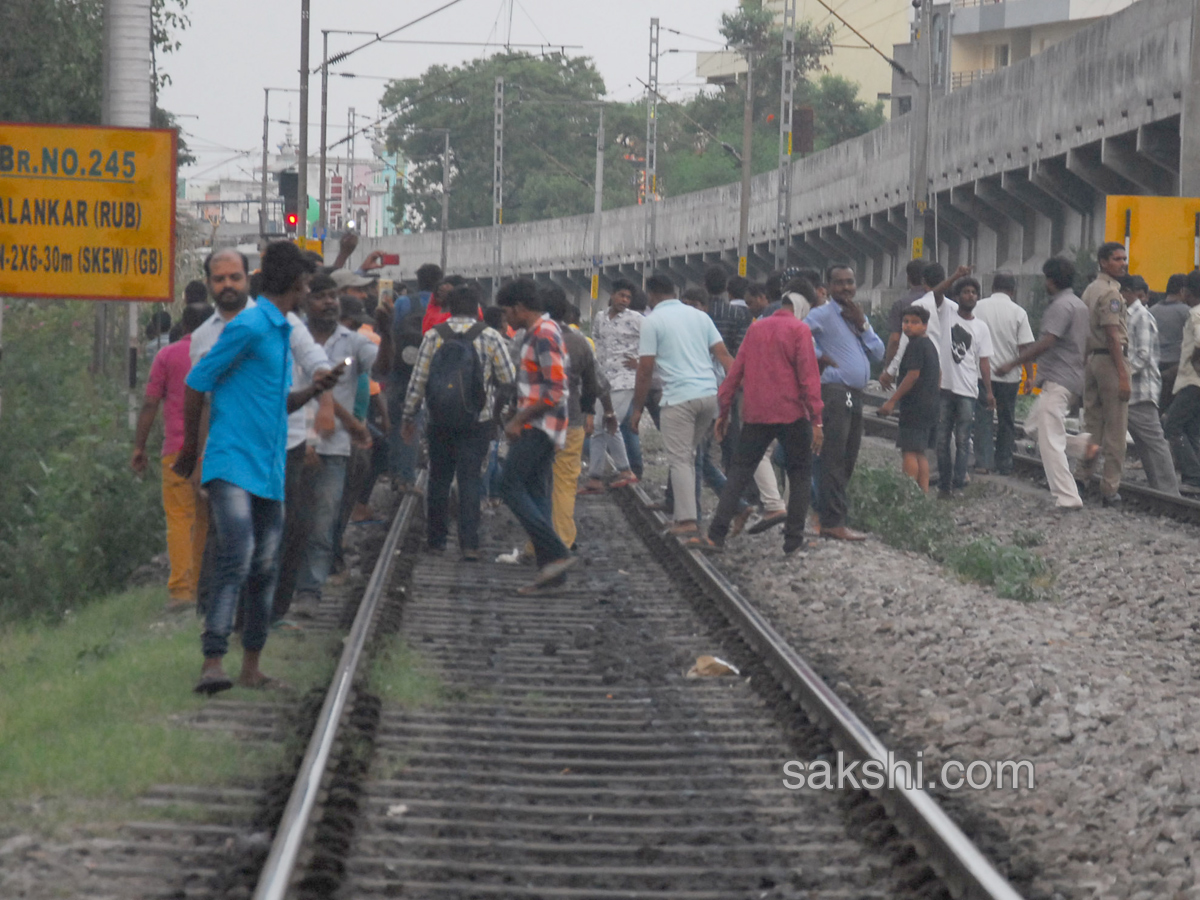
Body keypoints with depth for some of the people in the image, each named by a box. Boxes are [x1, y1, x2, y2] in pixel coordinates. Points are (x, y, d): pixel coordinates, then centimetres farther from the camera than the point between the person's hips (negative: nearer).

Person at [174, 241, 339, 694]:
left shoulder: (282, 333, 20)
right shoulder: (249, 328, -9)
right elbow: (197, 383, -6)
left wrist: (313, 389, 11)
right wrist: (191, 448, 3)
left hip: (270, 471, 9)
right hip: (233, 465, -9)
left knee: (265, 571, 7)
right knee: (237, 560, -19)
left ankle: (251, 667, 14)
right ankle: (213, 663, -24)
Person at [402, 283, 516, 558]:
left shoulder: (433, 336, -1)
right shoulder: (490, 336, -4)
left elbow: (418, 380, 1)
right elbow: (509, 379, -4)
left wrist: (409, 417, 9)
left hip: (439, 419, 1)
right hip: (477, 420, -1)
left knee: (439, 478, 13)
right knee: (470, 480, 0)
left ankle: (436, 538, 19)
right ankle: (469, 543, -8)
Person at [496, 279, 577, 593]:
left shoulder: (543, 336, -16)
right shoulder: (540, 332, 17)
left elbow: (555, 390, -23)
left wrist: (518, 421, -18)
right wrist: (520, 419, 20)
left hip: (537, 427, -10)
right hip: (538, 427, 10)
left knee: (511, 487, -12)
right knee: (534, 492, 9)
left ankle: (557, 553, -18)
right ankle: (550, 566, 7)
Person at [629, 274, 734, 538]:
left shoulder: (653, 321, -3)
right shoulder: (699, 316, 14)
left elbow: (645, 370, -5)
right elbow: (723, 354, 7)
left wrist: (637, 409, 1)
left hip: (678, 397, -6)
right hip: (709, 394, 6)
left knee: (680, 460, -1)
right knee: (688, 455, 18)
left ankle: (687, 520, -7)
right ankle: (682, 511, 19)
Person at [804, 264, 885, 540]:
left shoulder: (859, 316, 20)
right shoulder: (823, 315, -4)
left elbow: (878, 353, 12)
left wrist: (863, 325, 1)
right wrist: (817, 357, -15)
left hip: (855, 395, 9)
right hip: (834, 391, -9)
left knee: (847, 461, 10)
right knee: (834, 460, -11)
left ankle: (829, 519, 15)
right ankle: (834, 523, -13)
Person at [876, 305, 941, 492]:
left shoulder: (915, 345, -12)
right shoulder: (930, 345, 17)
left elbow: (913, 375, -18)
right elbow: (938, 375, 24)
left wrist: (892, 401, -17)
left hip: (915, 405, -10)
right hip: (931, 406, 10)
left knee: (909, 451, -10)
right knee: (921, 452, 13)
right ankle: (924, 492, 13)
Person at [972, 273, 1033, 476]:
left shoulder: (979, 307, -1)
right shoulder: (1018, 312, -3)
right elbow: (1024, 347, -6)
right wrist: (1029, 376, 0)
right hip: (1009, 374, 0)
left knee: (983, 418, 2)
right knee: (1006, 421, 11)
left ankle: (983, 462, -9)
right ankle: (1004, 464, 15)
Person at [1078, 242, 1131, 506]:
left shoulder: (1090, 290, 16)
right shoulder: (1110, 293, -13)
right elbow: (1112, 335, -18)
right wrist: (1123, 375, -20)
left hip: (1091, 359, 9)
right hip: (1110, 359, -9)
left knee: (1091, 424, 13)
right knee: (1115, 430, -4)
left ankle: (1081, 477, 13)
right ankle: (1110, 489, -5)